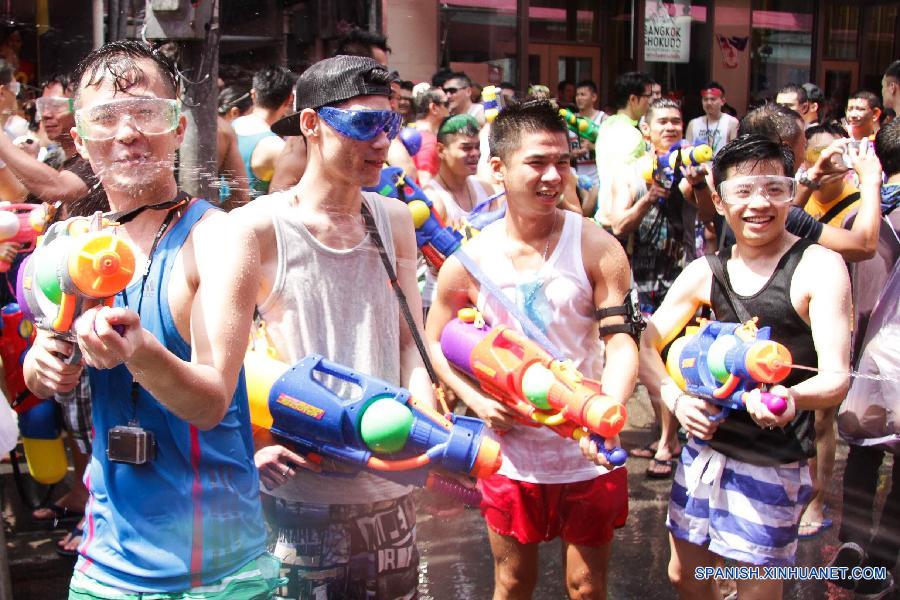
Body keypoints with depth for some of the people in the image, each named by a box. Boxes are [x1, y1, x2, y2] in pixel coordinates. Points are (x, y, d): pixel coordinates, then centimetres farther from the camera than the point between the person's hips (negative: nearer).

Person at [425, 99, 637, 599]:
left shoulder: (598, 249, -11)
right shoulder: (469, 260, -7)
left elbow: (621, 341, -16)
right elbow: (436, 339, 6)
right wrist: (476, 400, -9)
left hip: (589, 453, -1)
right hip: (511, 451, 1)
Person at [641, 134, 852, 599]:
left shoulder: (818, 267, -12)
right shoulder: (706, 272, 3)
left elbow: (836, 378, -18)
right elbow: (646, 345, 4)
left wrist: (791, 399, -39)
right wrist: (676, 398, -14)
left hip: (775, 461, -5)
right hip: (705, 445, 5)